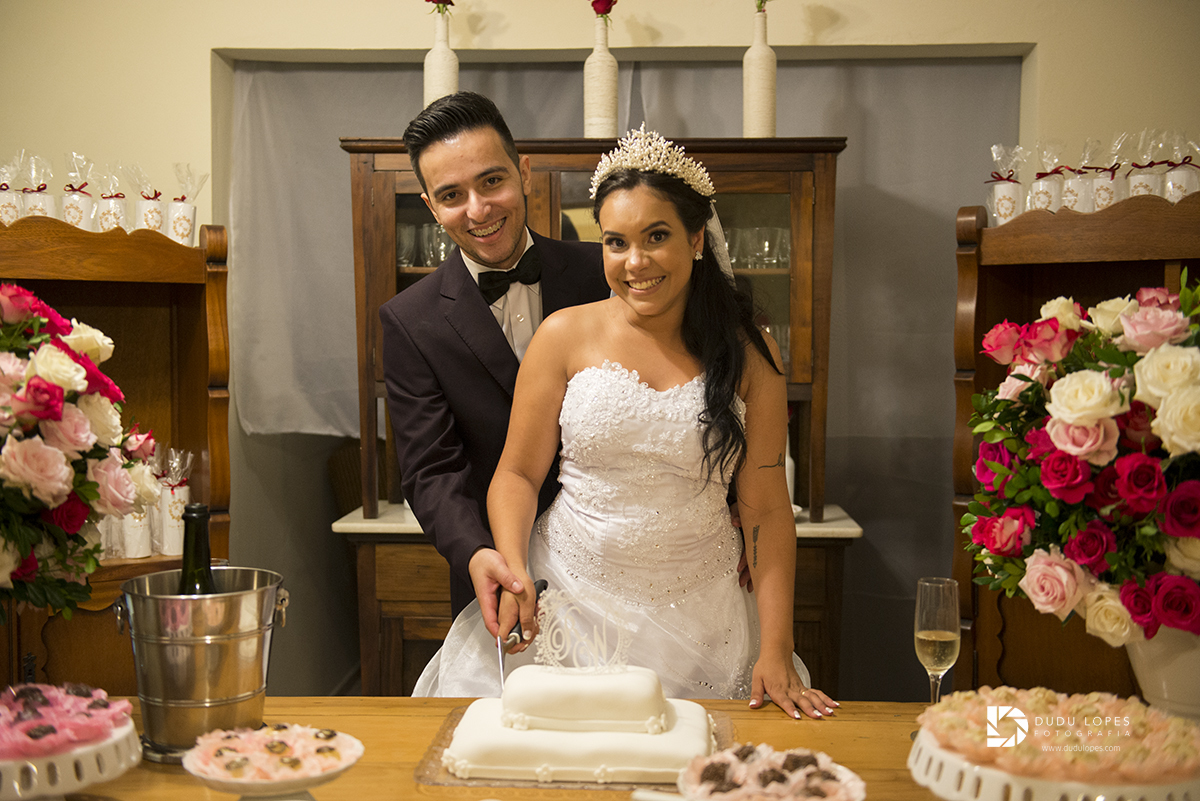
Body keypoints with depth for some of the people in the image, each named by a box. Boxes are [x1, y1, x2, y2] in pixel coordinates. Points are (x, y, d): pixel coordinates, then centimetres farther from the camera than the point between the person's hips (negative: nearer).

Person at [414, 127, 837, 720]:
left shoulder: (750, 357, -1)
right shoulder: (565, 336, -2)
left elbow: (766, 510, -2)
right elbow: (518, 473, 1)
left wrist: (776, 652, -7)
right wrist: (512, 570, -16)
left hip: (694, 624, 1)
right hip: (565, 606, 0)